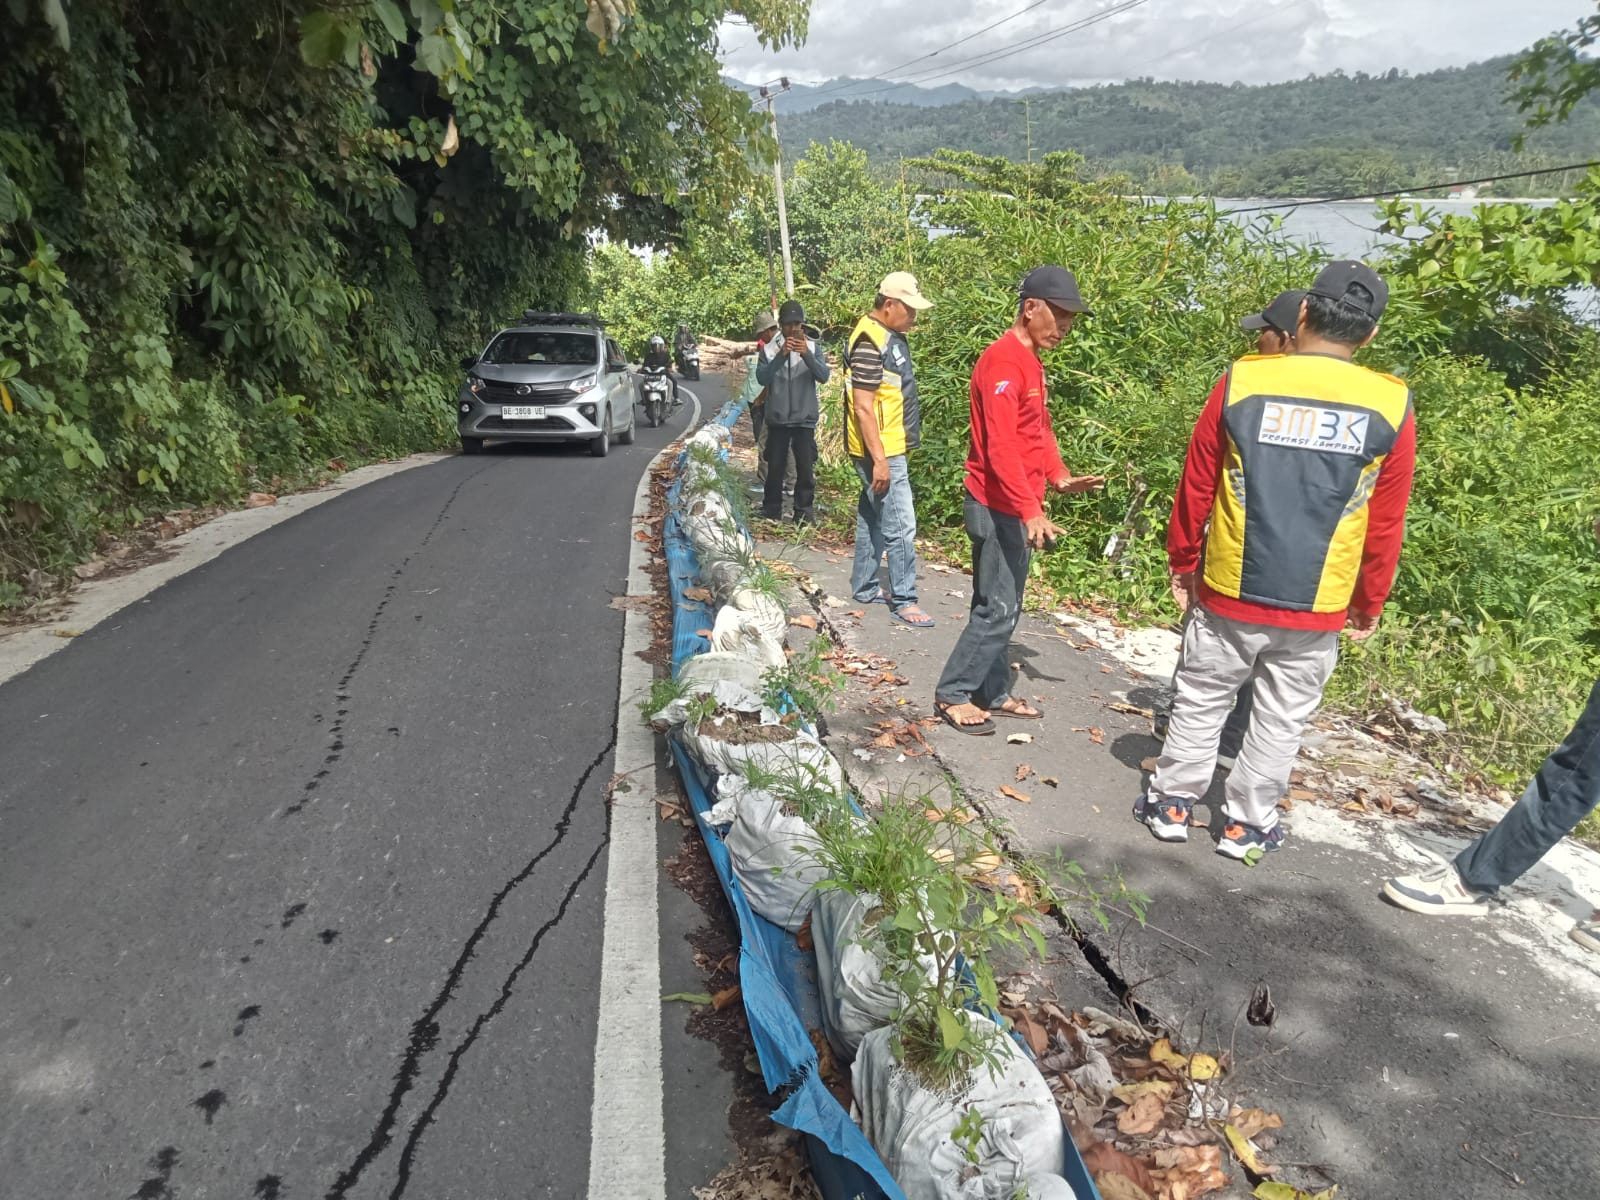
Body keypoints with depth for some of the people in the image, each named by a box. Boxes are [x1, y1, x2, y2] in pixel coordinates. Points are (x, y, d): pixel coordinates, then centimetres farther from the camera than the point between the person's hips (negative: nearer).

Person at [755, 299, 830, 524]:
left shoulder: (813, 347, 2)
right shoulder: (769, 349, 2)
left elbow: (824, 376, -11)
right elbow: (762, 378, -12)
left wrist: (807, 355, -28)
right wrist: (781, 355, -25)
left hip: (805, 419, 0)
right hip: (777, 419, 0)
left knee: (806, 469, 0)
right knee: (775, 468, 7)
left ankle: (804, 515, 8)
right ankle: (771, 513, 18)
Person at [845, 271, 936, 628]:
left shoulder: (891, 336, 11)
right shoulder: (870, 342, -19)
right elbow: (863, 407, -22)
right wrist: (879, 459, -23)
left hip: (889, 448, 10)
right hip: (881, 452, -10)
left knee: (873, 518, 17)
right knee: (901, 526, -7)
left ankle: (865, 587, 27)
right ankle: (903, 600, 1)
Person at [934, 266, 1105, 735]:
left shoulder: (1030, 361, 15)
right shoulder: (1003, 362, -18)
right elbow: (1001, 447, -26)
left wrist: (1060, 476, 1)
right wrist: (1031, 509, -33)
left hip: (1015, 507, 10)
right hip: (1000, 506, -10)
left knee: (1003, 606, 15)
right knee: (998, 608, -4)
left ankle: (994, 693, 25)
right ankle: (952, 694, 7)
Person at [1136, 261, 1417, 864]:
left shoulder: (1241, 383, -8)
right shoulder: (1391, 407, -5)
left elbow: (1195, 488, -1)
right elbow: (1386, 525, 2)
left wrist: (1182, 563, 12)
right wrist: (1370, 602, 14)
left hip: (1229, 593, -1)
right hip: (1318, 610, 1)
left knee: (1200, 700, 16)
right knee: (1281, 721, 15)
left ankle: (1171, 803, 26)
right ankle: (1246, 824, 24)